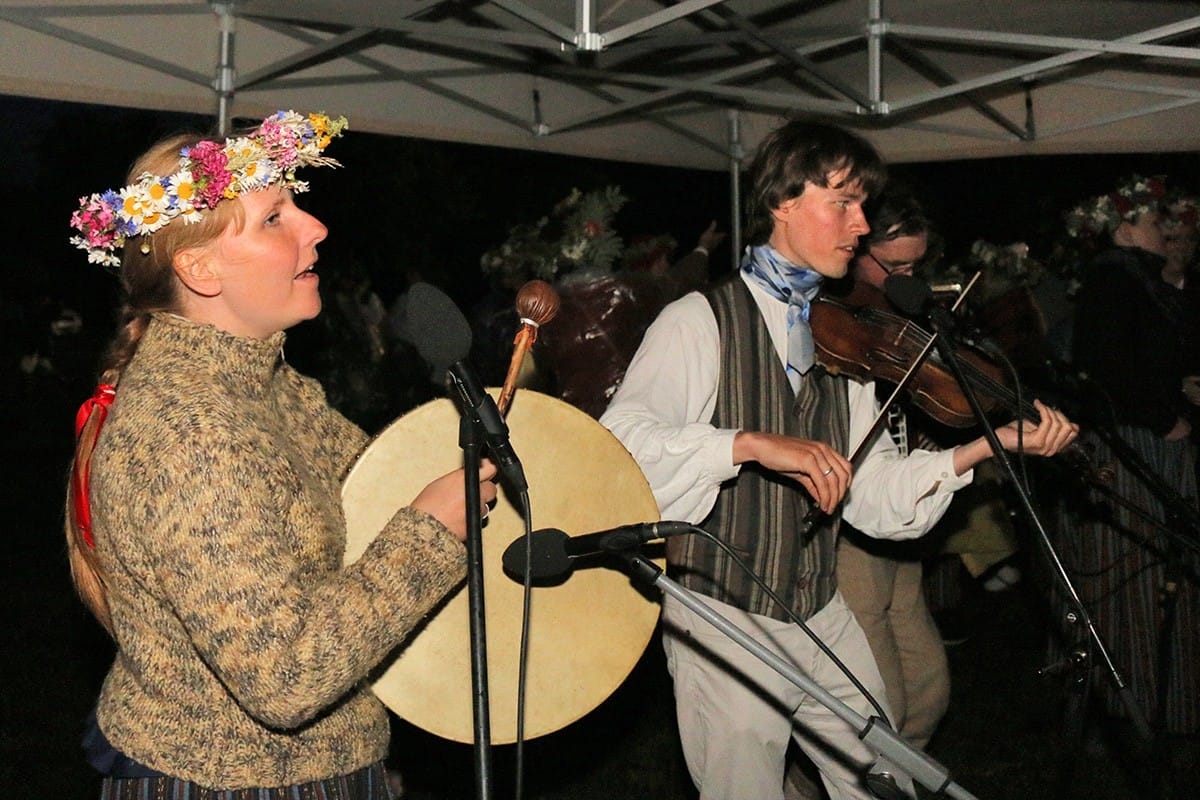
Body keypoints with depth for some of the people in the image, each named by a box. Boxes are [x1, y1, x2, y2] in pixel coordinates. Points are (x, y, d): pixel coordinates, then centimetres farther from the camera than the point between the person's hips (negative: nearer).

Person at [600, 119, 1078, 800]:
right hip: (723, 622, -6)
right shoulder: (701, 323, -9)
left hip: (823, 617, 6)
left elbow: (871, 494, 2)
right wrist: (751, 444, -33)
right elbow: (619, 444, -24)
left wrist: (980, 449, -10)